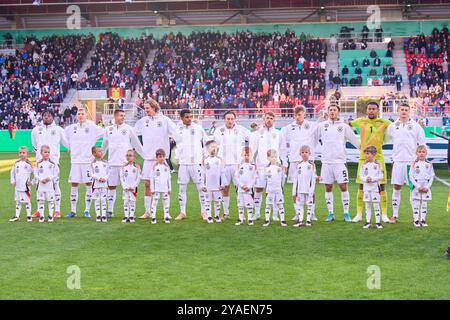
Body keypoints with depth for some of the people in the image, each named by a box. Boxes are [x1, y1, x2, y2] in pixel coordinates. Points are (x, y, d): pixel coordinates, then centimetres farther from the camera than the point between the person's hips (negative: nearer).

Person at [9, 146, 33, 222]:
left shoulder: (29, 163, -6)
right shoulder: (16, 163, 7)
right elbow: (12, 172, 16)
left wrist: (31, 182, -8)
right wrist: (12, 181, 7)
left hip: (26, 186, -4)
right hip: (17, 186, 4)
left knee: (27, 201, -1)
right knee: (17, 201, 12)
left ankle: (29, 216, 8)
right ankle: (17, 216, 19)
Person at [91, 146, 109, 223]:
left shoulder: (105, 163, 6)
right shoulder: (93, 164, -3)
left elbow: (108, 173, 7)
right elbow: (92, 174, -6)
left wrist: (105, 178, -10)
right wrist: (99, 178, -17)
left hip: (104, 184, 2)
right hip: (96, 184, -2)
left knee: (103, 199, 3)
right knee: (97, 200, 3)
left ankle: (104, 215, 6)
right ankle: (98, 215, 10)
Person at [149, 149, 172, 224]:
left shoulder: (166, 167, 8)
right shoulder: (154, 167, 0)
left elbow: (169, 178, 12)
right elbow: (152, 178, 0)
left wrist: (169, 188, 9)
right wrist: (152, 189, -3)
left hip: (165, 188, 3)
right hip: (157, 189, -3)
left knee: (166, 202, 4)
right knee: (154, 202, -5)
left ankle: (166, 217, 10)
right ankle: (153, 218, -2)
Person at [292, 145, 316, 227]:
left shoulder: (311, 164, 0)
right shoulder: (298, 164, 8)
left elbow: (313, 178, -4)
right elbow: (295, 178, 10)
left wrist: (312, 190, -11)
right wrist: (294, 191, 7)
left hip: (309, 189, -3)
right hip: (300, 189, 3)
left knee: (309, 204, 1)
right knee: (299, 204, 3)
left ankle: (308, 220, 6)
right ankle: (300, 220, 7)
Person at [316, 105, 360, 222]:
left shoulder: (344, 126, 4)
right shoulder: (321, 126, 7)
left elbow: (355, 140, 8)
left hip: (340, 161, -1)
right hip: (326, 161, 2)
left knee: (343, 186, -6)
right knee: (328, 187, 5)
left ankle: (346, 213, 3)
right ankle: (331, 213, 13)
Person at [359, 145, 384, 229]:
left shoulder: (377, 164, -5)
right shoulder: (363, 165, 3)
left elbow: (381, 176, -6)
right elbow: (360, 175, 3)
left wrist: (373, 178, -18)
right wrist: (365, 179, -17)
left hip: (375, 187, -3)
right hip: (366, 187, 3)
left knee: (376, 204, -1)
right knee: (367, 205, 7)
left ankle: (378, 222, 4)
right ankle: (368, 222, 13)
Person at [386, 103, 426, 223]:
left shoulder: (416, 126, 4)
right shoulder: (392, 126, 9)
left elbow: (422, 144, 7)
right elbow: (387, 139, 20)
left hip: (412, 161, -1)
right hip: (398, 161, 2)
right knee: (396, 187, 2)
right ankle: (395, 215, 8)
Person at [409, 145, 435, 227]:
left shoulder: (429, 164, 3)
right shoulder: (414, 164, -3)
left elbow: (432, 177, 3)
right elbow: (411, 176, -6)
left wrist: (427, 187, -9)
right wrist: (418, 187, -13)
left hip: (426, 188, 2)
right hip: (416, 187, -2)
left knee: (424, 204, 6)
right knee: (416, 204, -1)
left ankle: (423, 220, 11)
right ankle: (416, 220, 5)